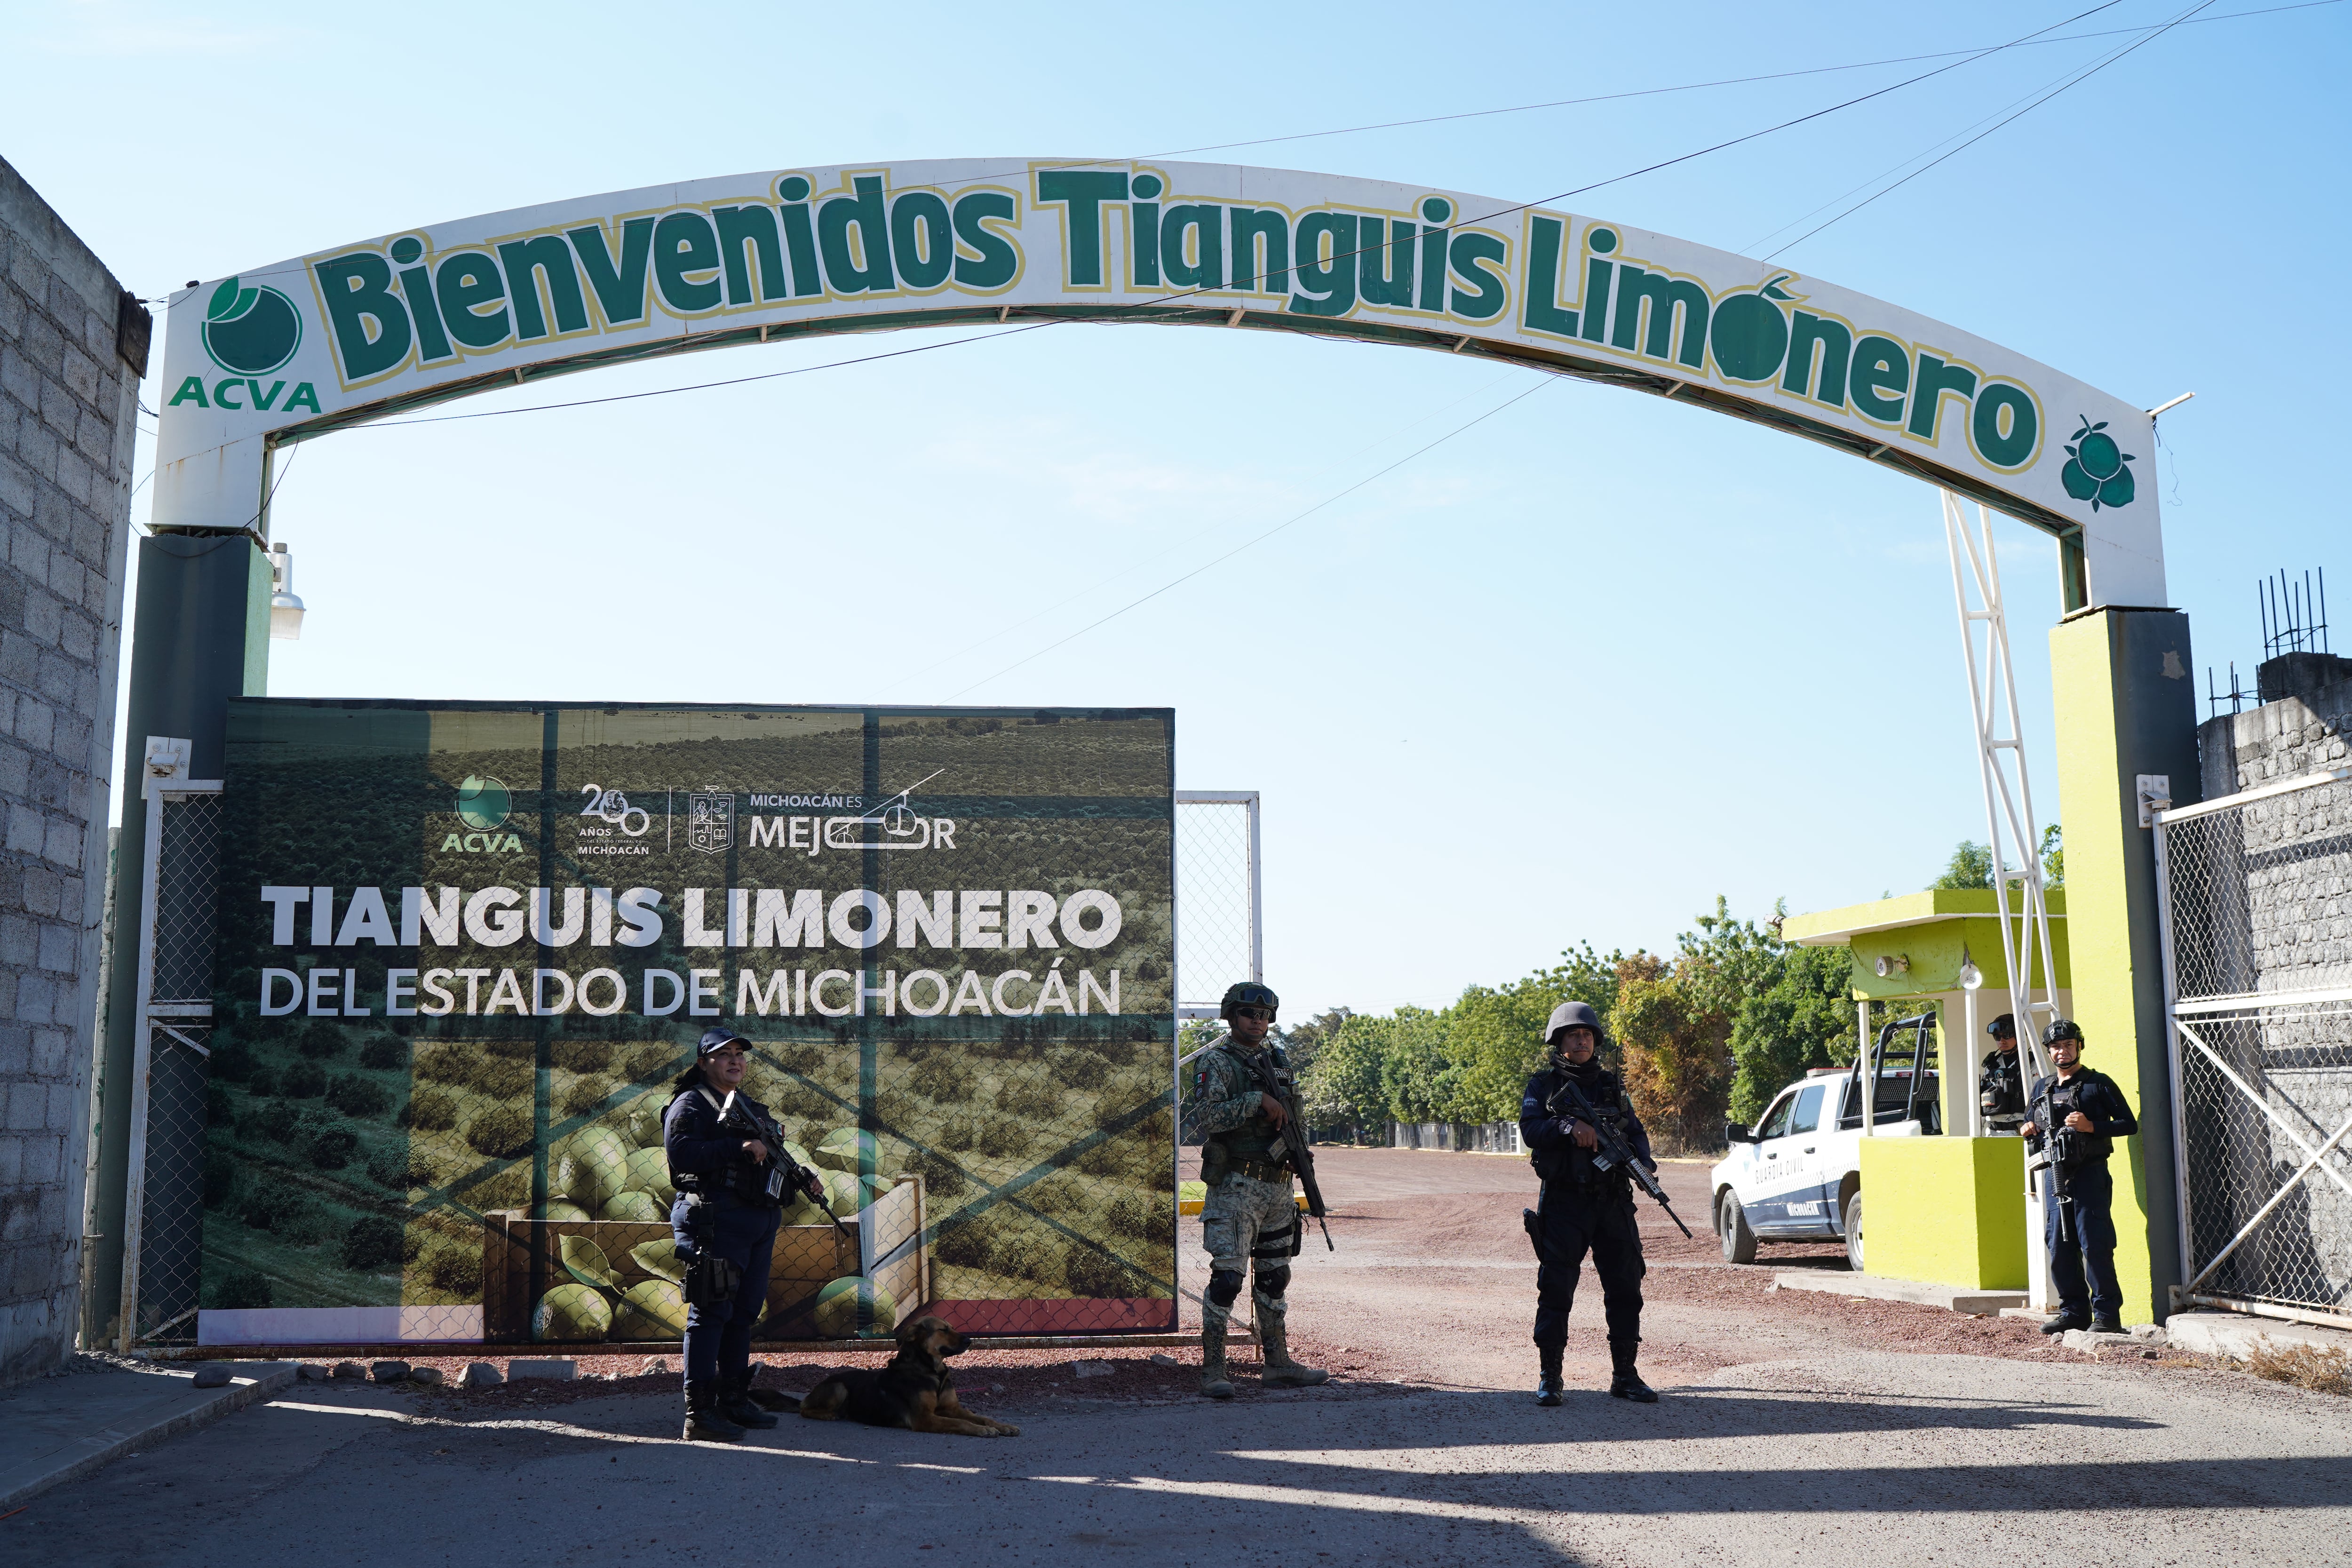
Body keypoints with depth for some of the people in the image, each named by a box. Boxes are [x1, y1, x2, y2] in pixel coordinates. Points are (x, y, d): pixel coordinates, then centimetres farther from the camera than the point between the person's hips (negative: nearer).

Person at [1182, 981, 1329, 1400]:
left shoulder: (1279, 1062, 15)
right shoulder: (1215, 1062, -7)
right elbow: (1205, 1115, -22)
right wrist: (1257, 1101, -23)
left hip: (1277, 1187, 7)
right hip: (1235, 1187, -7)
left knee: (1274, 1277, 12)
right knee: (1227, 1276, -10)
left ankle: (1278, 1364, 20)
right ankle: (1213, 1369, -4)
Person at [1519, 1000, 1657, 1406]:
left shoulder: (1611, 1086, 15)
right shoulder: (1542, 1086, 4)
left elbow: (1635, 1132, 12)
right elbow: (1530, 1129, -9)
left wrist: (1644, 1162, -8)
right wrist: (1570, 1127, -25)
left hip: (1613, 1202, 4)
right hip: (1564, 1204, -4)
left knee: (1625, 1287, 5)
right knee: (1556, 1289, -4)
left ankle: (1625, 1375, 16)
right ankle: (1550, 1377, 5)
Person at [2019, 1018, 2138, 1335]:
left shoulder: (2098, 1084, 1)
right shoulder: (2041, 1089, 17)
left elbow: (2129, 1124, -3)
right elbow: (2030, 1125, 29)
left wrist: (2092, 1127, -17)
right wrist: (2028, 1130, 5)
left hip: (2089, 1175, -6)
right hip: (2055, 1176, 6)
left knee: (2095, 1246, -9)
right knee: (2059, 1248, 6)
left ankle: (2107, 1314, -2)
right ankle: (2074, 1312, 14)